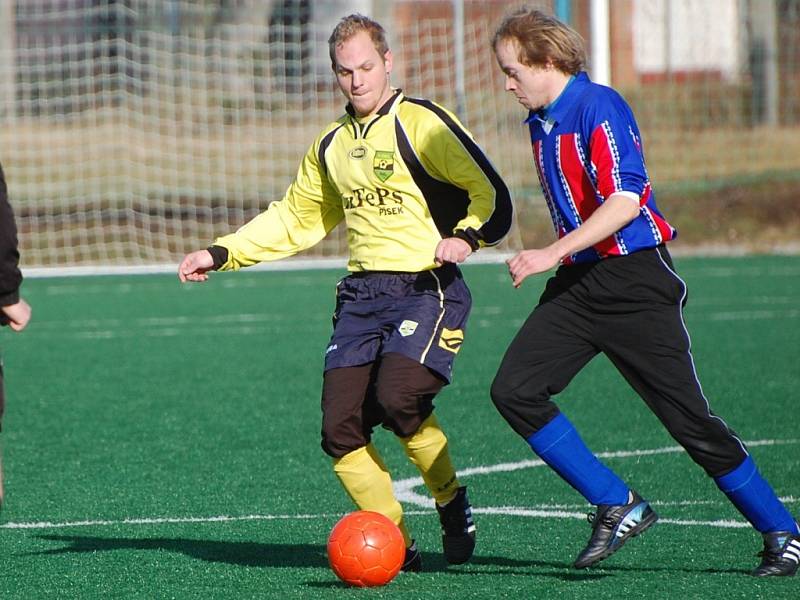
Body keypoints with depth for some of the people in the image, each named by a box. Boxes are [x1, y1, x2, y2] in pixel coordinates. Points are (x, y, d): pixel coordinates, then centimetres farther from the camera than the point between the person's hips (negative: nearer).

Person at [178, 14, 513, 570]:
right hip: (362, 294, 7)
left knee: (397, 396, -27)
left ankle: (452, 501, -2)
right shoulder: (332, 146, 18)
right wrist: (221, 254, 22)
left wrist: (465, 237, -26)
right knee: (341, 428, -8)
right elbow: (295, 219, 30)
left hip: (427, 289, -6)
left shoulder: (421, 123, -4)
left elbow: (491, 196, -6)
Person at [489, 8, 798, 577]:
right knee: (514, 389, -9)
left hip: (635, 279, -8)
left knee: (689, 417, -6)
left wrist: (553, 253, -27)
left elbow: (626, 201, -24)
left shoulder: (599, 108, -14)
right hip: (577, 284, 8)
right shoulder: (540, 121, 12)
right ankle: (618, 506, -2)